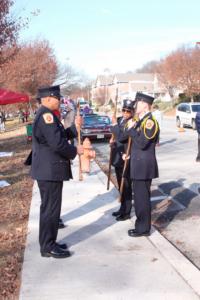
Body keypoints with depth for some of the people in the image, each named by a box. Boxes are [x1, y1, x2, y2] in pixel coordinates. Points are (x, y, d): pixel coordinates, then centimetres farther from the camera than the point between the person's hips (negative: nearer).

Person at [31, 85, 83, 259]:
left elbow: (59, 136, 16)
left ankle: (49, 243, 27)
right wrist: (75, 150, -11)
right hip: (49, 171, -11)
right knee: (50, 208, -2)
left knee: (50, 207, 17)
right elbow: (57, 143, -25)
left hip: (50, 169, 11)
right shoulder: (46, 115, -19)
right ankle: (48, 247, 8)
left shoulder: (45, 115, 15)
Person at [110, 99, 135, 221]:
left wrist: (115, 124, -17)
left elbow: (121, 137, -27)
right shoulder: (120, 120, 8)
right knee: (121, 186, 19)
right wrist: (113, 139, 6)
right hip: (118, 158, 9)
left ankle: (127, 212, 13)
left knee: (126, 187, 2)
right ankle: (123, 208, 32)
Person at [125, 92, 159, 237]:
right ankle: (141, 224, 29)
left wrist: (131, 129, -16)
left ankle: (144, 228, 9)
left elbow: (142, 143, -24)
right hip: (139, 165, 10)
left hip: (144, 166, -10)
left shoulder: (150, 122, -16)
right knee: (140, 196, 17)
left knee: (142, 197, -2)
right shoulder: (141, 121, 14)